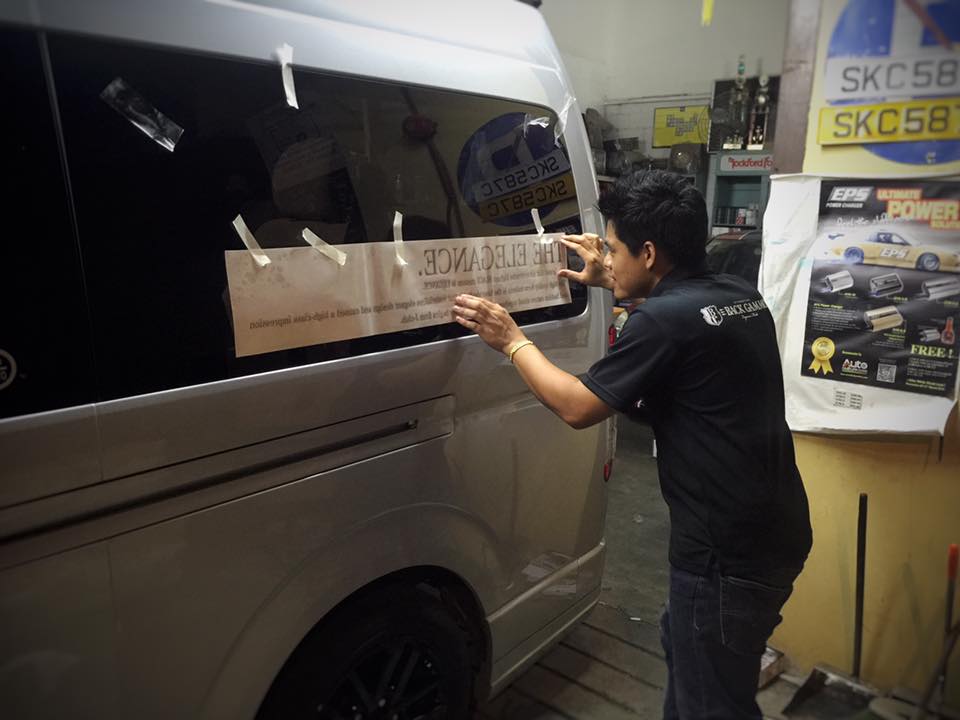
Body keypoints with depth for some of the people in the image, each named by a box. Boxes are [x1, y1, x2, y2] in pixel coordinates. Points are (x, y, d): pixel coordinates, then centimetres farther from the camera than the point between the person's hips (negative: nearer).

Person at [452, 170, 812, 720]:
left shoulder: (665, 320, -24)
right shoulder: (740, 297, 4)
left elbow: (576, 407, -16)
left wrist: (512, 340, -4)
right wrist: (609, 281, 27)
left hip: (730, 552, -9)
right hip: (772, 530, 9)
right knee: (684, 644, 30)